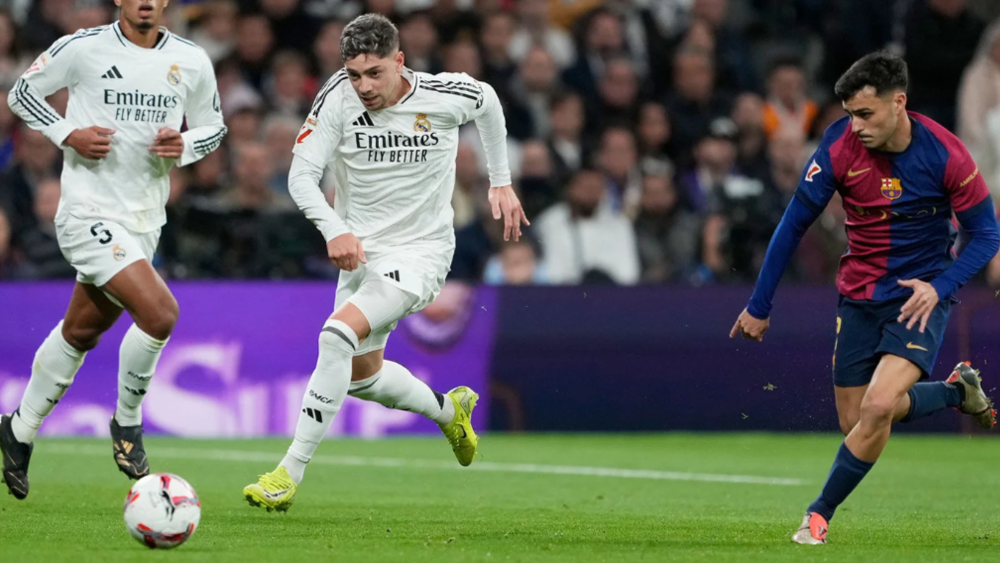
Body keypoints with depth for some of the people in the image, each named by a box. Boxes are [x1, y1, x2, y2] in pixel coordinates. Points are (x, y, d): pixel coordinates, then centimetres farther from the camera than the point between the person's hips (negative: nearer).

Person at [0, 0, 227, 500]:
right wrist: (69, 135, -13)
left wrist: (183, 146, -7)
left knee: (81, 332, 17)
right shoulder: (82, 48, -9)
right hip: (88, 211, -6)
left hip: (143, 222, 6)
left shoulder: (191, 61, 3)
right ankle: (127, 422, 1)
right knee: (159, 312, -22)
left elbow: (213, 127, 16)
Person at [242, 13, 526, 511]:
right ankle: (449, 409, 48)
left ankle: (291, 471, -22)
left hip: (421, 251, -5)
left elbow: (488, 103, 9)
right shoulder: (337, 98, -14)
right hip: (360, 250, 5)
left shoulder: (447, 96, -15)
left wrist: (500, 182, 13)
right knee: (360, 376, 17)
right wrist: (335, 231, -29)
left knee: (338, 333, -26)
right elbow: (301, 175, -12)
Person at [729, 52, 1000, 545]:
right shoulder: (840, 145, -14)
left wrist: (939, 288, -24)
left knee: (878, 406, -23)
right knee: (855, 420, 9)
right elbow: (795, 223, -5)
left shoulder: (945, 153, -19)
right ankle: (957, 392, 34)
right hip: (860, 296, 4)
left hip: (921, 295, -4)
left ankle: (820, 514, -4)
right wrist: (759, 306, -3)